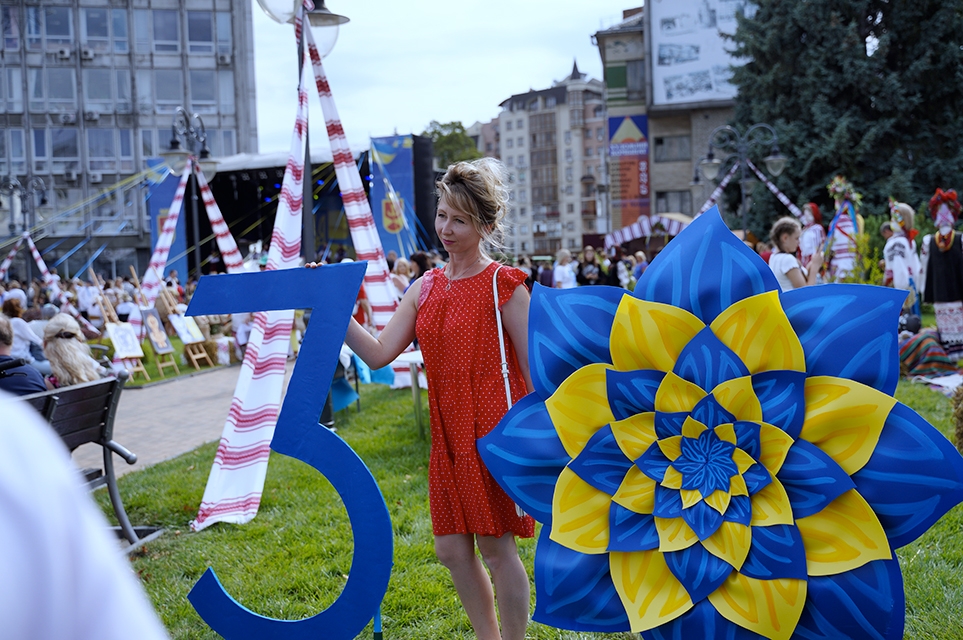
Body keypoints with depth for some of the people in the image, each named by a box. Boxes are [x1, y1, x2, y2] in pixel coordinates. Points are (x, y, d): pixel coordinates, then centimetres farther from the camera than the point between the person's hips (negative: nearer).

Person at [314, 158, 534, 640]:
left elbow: (536, 370, -8)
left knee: (496, 546, 2)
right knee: (452, 550, 11)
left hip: (493, 431, -6)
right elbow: (378, 354, 2)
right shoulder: (426, 288, 8)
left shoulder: (504, 286, -9)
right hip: (448, 435, 6)